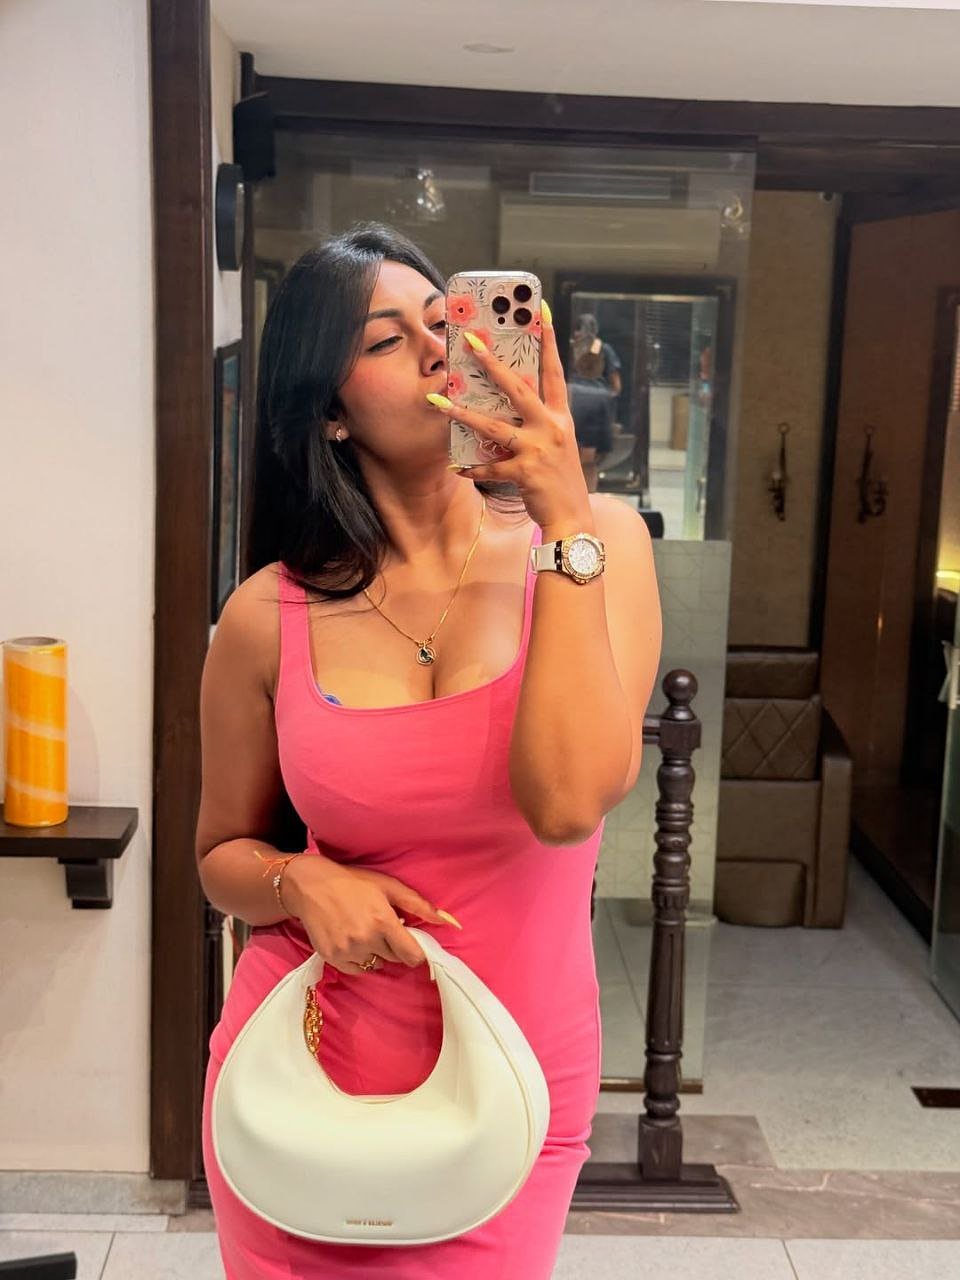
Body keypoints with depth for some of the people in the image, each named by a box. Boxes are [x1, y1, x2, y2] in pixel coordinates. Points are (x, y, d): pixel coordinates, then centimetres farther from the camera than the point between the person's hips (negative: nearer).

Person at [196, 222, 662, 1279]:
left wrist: (566, 525, -24)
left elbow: (568, 802, -25)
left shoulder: (595, 538, -10)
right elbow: (223, 857, 6)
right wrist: (305, 884, -15)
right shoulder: (268, 617, -8)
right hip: (304, 1077, 1)